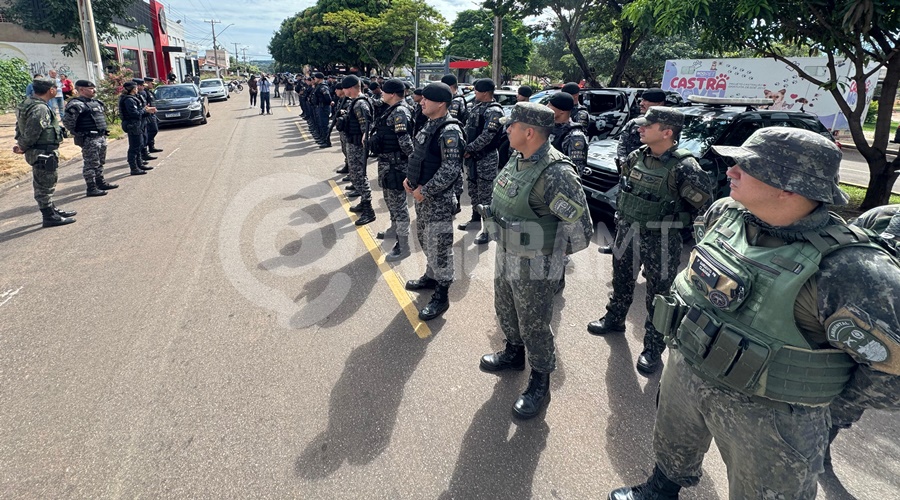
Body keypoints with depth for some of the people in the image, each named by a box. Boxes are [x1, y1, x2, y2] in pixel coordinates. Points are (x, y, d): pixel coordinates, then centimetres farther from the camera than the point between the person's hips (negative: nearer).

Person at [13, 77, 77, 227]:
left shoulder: (28, 103, 11)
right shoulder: (40, 109, -21)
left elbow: (20, 125, 16)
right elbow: (32, 133, -22)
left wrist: (20, 143, 10)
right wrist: (23, 147, -7)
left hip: (41, 152, 10)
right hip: (44, 153, -10)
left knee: (45, 185, 20)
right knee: (45, 185, -2)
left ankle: (51, 210, 33)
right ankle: (49, 217, 6)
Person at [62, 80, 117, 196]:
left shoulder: (96, 102, 14)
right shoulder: (76, 104, -15)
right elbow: (67, 120, -21)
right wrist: (76, 132, -13)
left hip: (101, 137, 9)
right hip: (89, 139, -9)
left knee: (100, 162, 18)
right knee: (91, 164, -5)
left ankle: (101, 183, 30)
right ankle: (91, 188, -1)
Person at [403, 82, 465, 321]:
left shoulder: (449, 131, -20)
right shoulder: (430, 124, 10)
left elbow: (451, 170, -26)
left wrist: (425, 190, -21)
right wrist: (410, 178, 7)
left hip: (438, 199, -10)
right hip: (421, 195, 10)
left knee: (438, 245, -1)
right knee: (425, 239, 22)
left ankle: (441, 295, 11)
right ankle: (431, 277, 42)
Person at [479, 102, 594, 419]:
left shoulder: (555, 173, -28)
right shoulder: (519, 160, 0)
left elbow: (581, 227, -24)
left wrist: (560, 250, -8)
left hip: (535, 265, -9)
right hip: (506, 255, 9)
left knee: (534, 325, 7)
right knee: (505, 311, 26)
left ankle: (540, 384, 28)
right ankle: (514, 354, 51)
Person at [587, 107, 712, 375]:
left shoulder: (683, 167, -21)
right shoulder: (638, 156, 0)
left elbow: (705, 204, -16)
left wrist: (673, 219, -8)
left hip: (660, 239, -6)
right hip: (628, 230, 7)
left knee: (658, 294, 6)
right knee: (621, 279, 23)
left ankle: (653, 348, 20)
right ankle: (614, 318, 46)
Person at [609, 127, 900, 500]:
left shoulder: (846, 269, -30)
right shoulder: (725, 213, -8)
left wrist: (823, 394, -13)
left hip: (768, 415, -6)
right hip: (685, 370, 6)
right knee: (672, 452, 30)